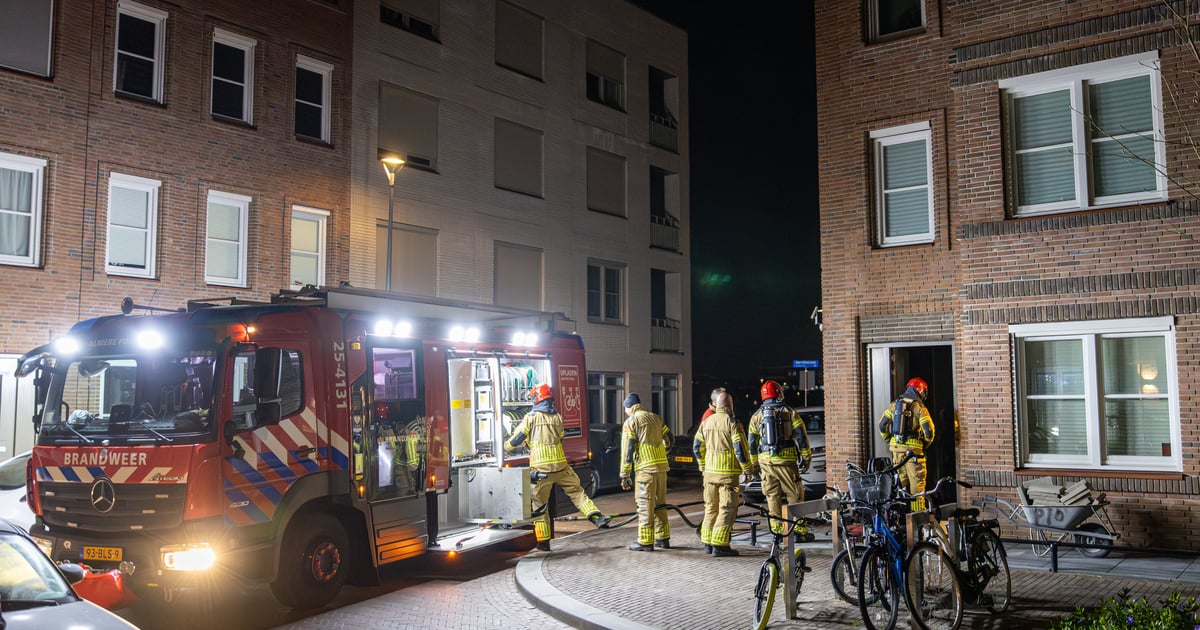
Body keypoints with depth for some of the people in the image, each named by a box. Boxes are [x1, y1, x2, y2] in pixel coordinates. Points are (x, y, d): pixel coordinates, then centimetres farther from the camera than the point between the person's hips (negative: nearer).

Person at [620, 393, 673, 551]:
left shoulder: (631, 421, -4)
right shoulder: (655, 417, 15)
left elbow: (627, 449, -8)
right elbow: (670, 440, 19)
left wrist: (625, 475, -6)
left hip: (645, 468, -7)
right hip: (662, 466, 7)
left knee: (645, 505, -1)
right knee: (660, 504, 15)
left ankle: (645, 542, 1)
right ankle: (663, 539, 21)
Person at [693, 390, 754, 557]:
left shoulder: (706, 422, 9)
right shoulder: (732, 422, -10)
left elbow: (697, 447, 12)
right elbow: (740, 447, -14)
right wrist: (747, 468, -3)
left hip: (710, 471, 6)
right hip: (728, 472, -6)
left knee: (711, 507, 16)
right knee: (727, 508, -2)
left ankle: (708, 542, 21)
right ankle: (719, 545, -5)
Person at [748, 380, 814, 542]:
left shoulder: (756, 416, 8)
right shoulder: (790, 413, 0)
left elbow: (752, 443, 11)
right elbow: (801, 437, -2)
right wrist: (806, 458, 6)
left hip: (766, 462, 3)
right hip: (786, 461, -3)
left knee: (773, 497, 9)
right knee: (794, 496, 3)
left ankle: (777, 530, 9)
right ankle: (800, 530, 4)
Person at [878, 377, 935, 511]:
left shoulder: (894, 405, 8)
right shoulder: (919, 407, -8)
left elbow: (882, 425, 10)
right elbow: (928, 430, -12)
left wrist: (889, 440, 20)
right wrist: (926, 444, 5)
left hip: (896, 449, 5)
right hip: (913, 449, -5)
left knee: (901, 483, 13)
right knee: (917, 484, 1)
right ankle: (918, 513, 1)